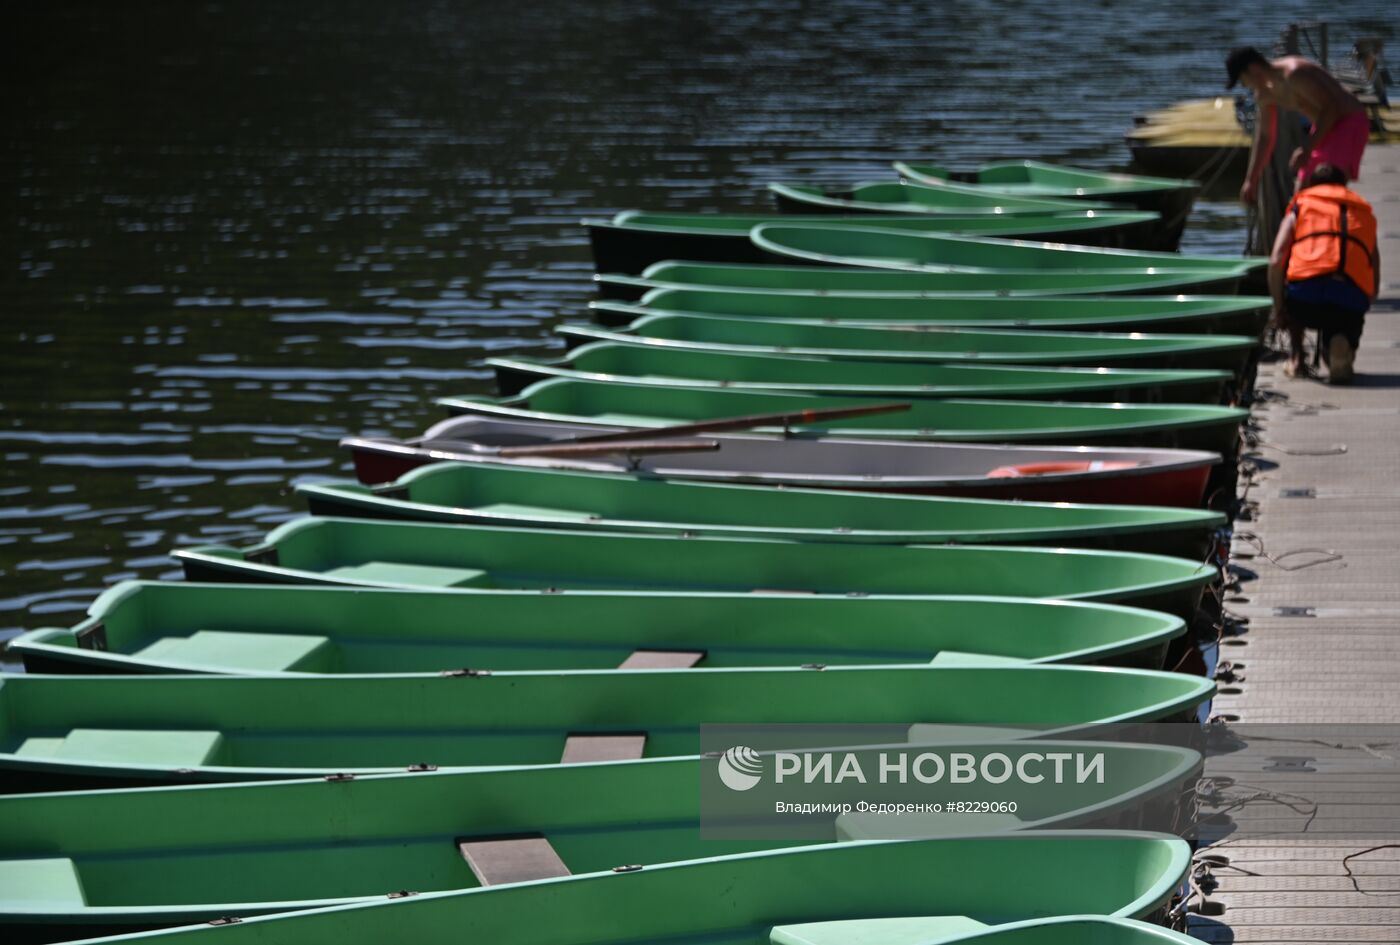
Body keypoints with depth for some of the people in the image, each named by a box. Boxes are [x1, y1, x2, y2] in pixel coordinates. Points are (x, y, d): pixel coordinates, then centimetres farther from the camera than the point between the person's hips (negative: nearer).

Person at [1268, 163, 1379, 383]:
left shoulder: (1299, 208, 23)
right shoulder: (1364, 212, 30)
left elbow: (1276, 262, 7)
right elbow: (1374, 286, 25)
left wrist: (1278, 309, 14)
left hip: (1305, 298, 1)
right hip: (1352, 302, -1)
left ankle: (1296, 359, 22)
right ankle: (1342, 344, -9)